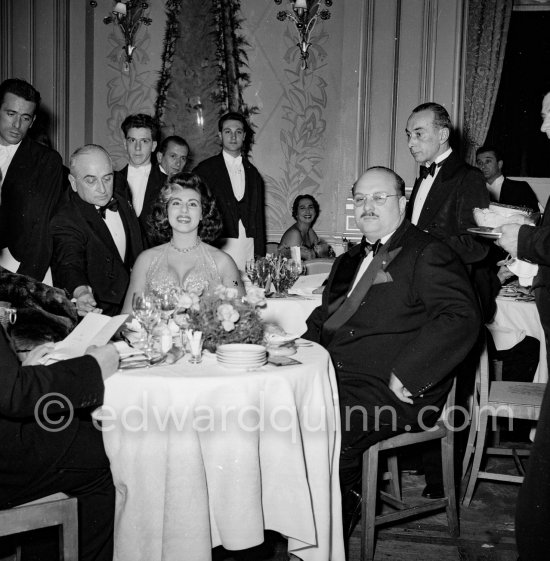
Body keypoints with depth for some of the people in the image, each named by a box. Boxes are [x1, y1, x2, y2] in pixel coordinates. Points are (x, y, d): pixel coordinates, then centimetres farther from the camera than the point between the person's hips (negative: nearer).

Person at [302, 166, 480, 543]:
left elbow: (461, 318, -17)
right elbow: (324, 316, 28)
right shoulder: (349, 261, 22)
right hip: (335, 377, 7)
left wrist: (406, 375, -22)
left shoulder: (428, 255, -4)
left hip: (391, 393, -7)